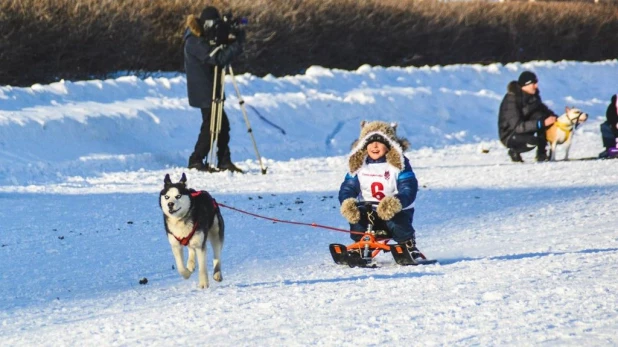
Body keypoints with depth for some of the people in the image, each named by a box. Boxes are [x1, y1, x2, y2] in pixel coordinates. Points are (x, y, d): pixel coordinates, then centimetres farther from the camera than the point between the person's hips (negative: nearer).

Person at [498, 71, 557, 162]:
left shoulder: (532, 95, -4)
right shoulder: (511, 100, -26)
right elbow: (517, 126, -32)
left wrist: (553, 117, -16)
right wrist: (542, 123, -38)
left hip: (524, 129, 7)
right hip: (509, 136, -7)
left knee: (541, 115, -19)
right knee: (533, 141, -36)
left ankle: (541, 154, -12)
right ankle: (514, 151, -3)